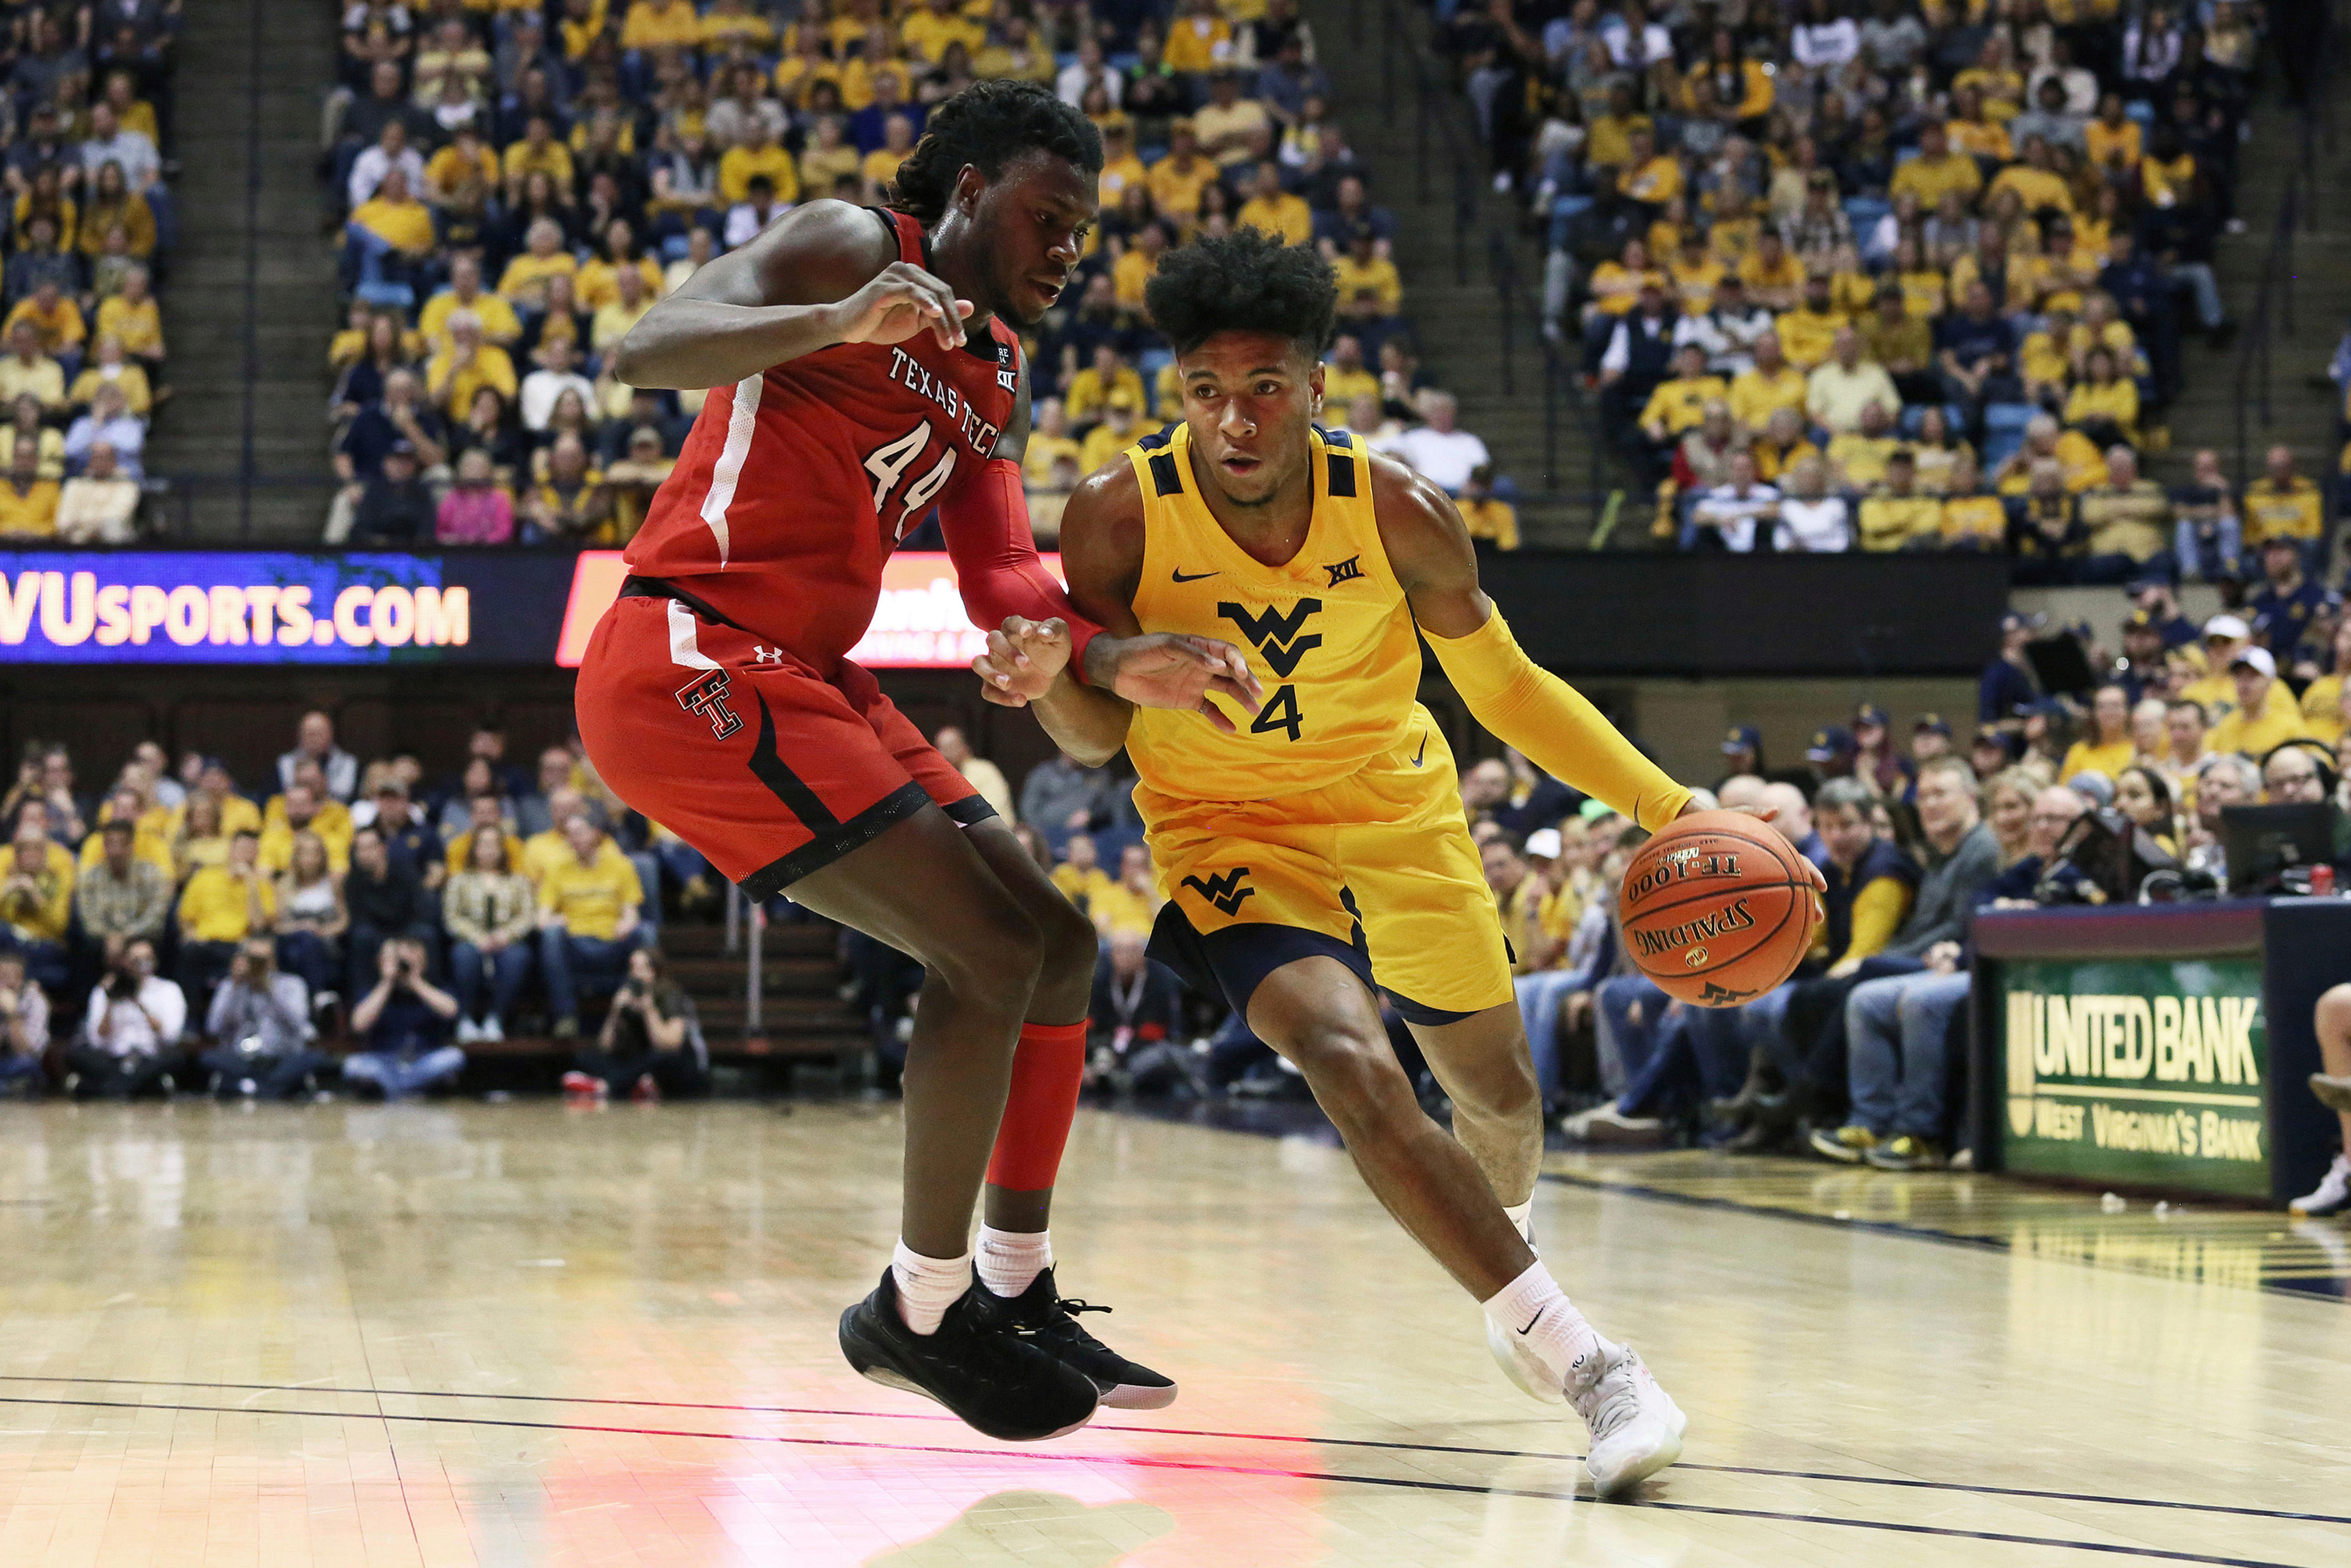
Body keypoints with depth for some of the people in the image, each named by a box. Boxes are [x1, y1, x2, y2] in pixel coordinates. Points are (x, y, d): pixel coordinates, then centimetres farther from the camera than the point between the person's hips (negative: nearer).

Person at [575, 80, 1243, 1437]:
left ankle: (1014, 1295, 20)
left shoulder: (1001, 377, 19)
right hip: (687, 660, -10)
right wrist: (837, 323, -36)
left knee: (1062, 951, 10)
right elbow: (647, 351, -20)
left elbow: (999, 581, 10)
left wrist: (1120, 659, -9)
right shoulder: (851, 248, -6)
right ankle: (918, 1312, -3)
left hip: (806, 680, 10)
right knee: (996, 946, -16)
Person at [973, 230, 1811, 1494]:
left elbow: (1508, 689, -6)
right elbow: (1102, 734, -11)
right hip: (1231, 832, -3)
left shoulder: (1397, 514, -20)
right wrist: (1051, 677, -35)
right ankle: (1582, 1363, -25)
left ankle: (1505, 1247, 56)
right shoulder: (1117, 518, -23)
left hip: (1399, 816, 3)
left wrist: (1674, 810, -14)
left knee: (1498, 1094, 18)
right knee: (1350, 1064, -29)